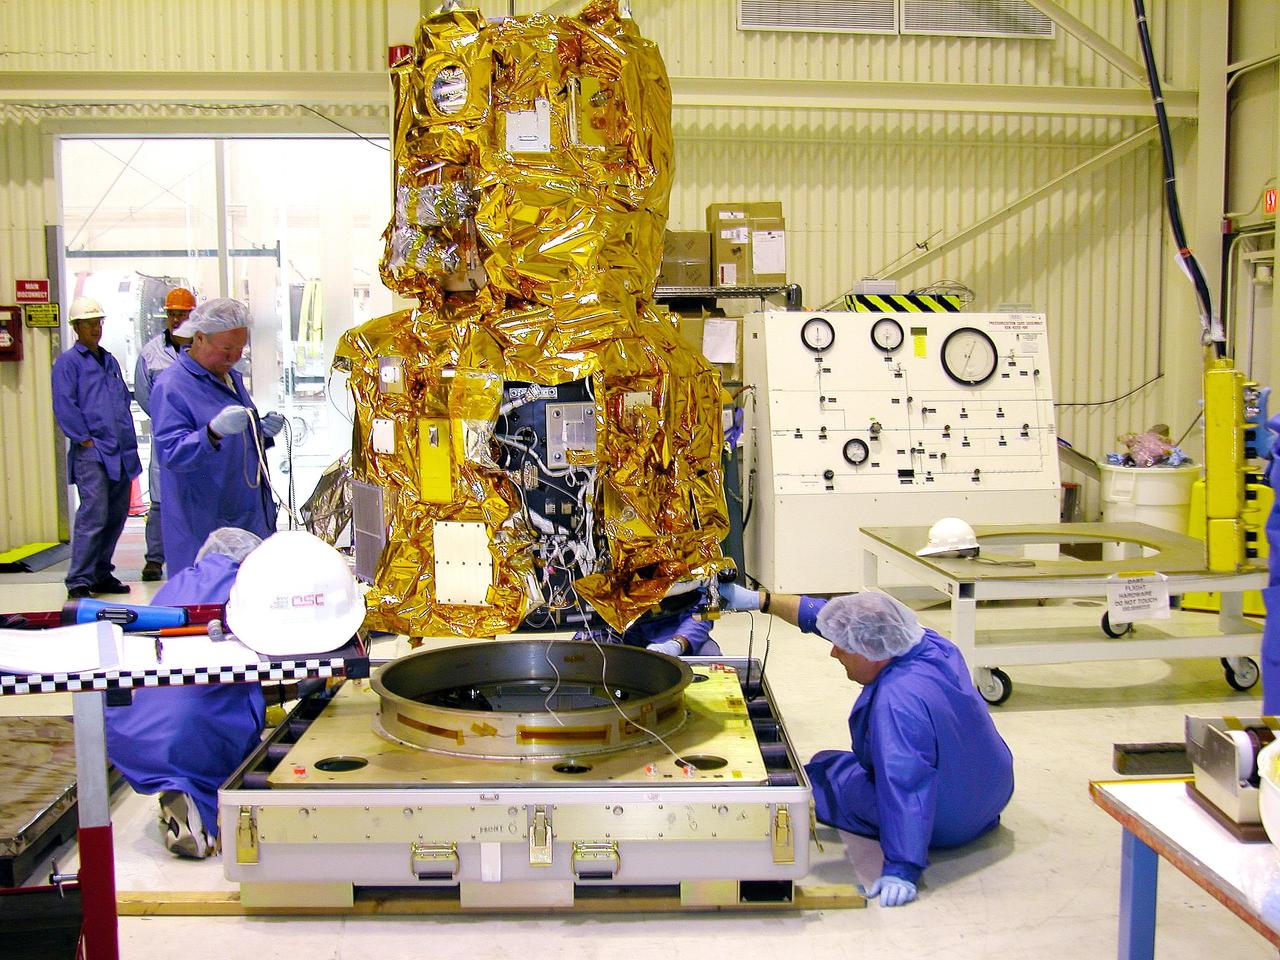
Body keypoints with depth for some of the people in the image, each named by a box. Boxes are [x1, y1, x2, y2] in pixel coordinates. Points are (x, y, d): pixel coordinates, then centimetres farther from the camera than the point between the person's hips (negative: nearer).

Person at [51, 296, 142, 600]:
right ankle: (79, 581, -9)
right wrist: (85, 440, -12)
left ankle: (101, 573, 20)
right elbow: (64, 407, -8)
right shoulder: (67, 362, 0)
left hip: (121, 452, 7)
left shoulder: (110, 361, 21)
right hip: (92, 452, -7)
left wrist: (129, 440, 15)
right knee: (93, 515, -14)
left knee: (117, 515, 10)